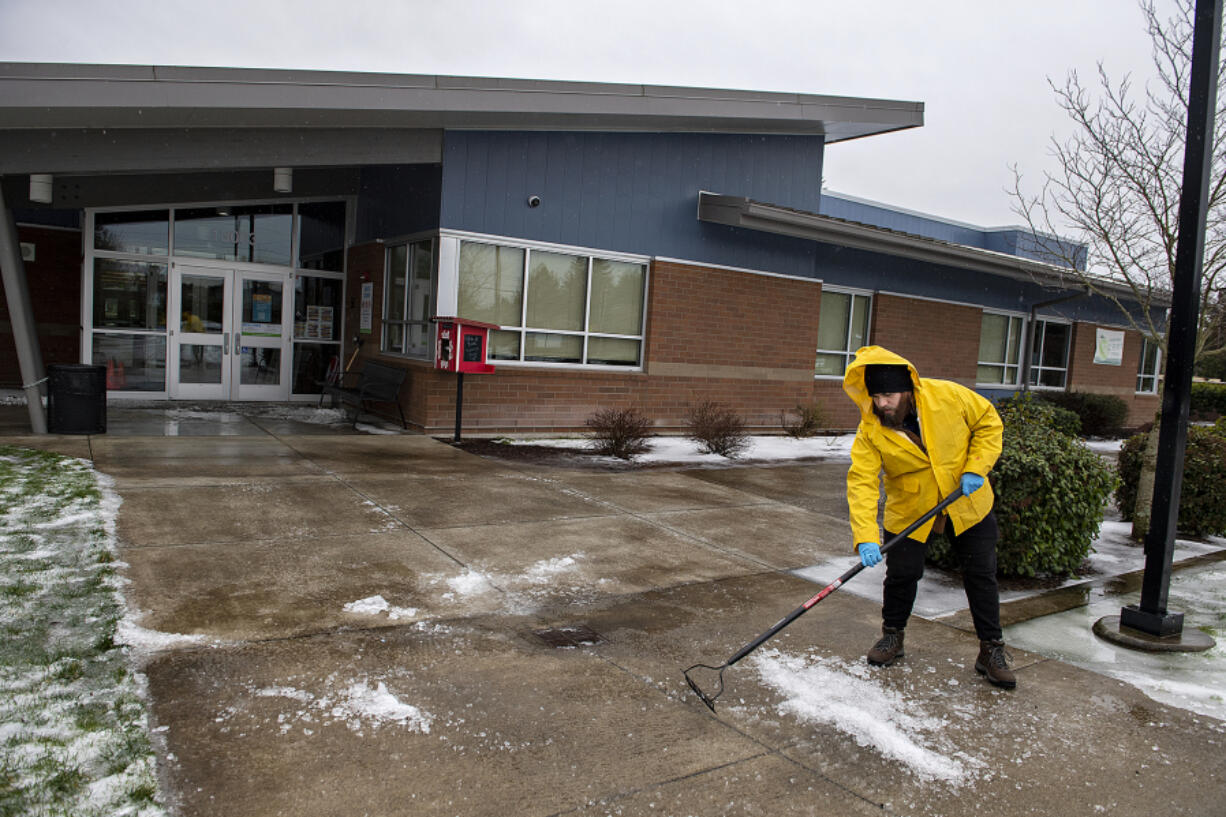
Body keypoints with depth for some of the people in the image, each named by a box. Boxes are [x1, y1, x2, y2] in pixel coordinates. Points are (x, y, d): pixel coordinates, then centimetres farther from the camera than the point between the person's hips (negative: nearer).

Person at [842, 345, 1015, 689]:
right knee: (901, 573, 0)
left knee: (981, 575, 5)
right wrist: (865, 537, -37)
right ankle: (892, 635, 26)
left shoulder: (948, 396, -21)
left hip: (967, 502, 0)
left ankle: (991, 649, 21)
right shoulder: (870, 431, -21)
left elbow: (988, 423, -6)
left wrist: (976, 468, -18)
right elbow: (862, 483, -26)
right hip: (910, 511, 0)